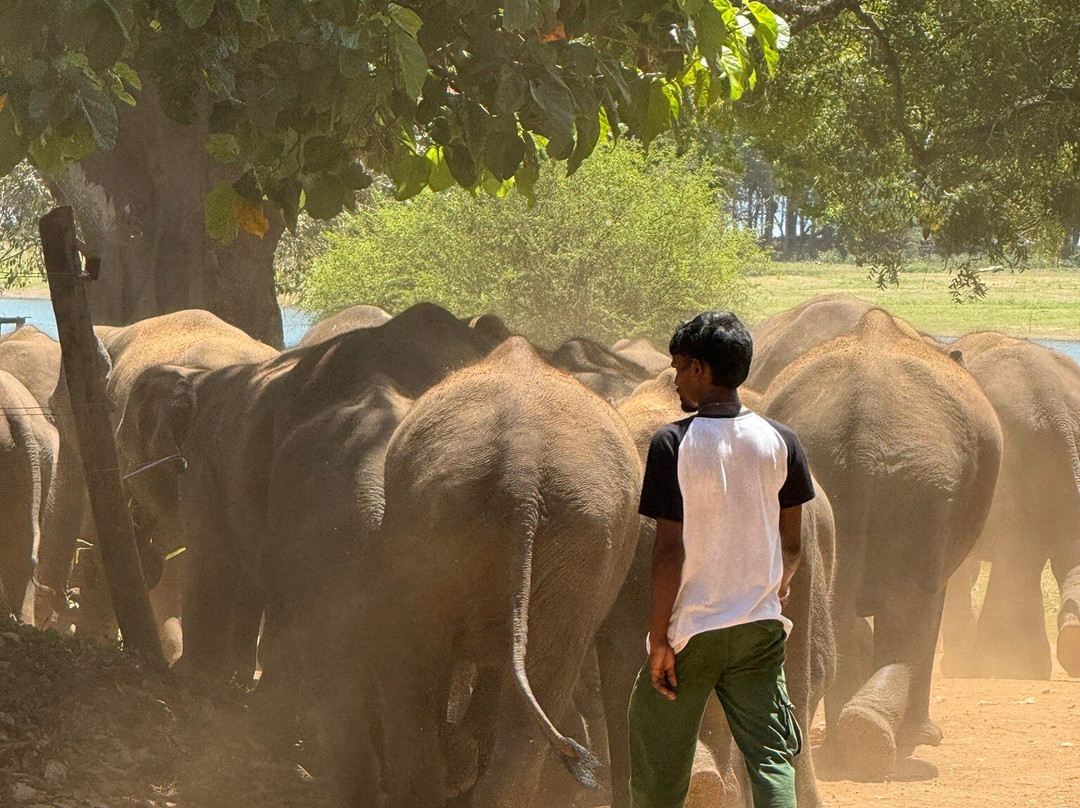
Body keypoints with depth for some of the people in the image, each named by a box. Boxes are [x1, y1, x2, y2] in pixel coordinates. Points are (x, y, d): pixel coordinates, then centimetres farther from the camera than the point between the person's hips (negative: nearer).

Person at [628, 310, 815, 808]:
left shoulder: (673, 445, -12)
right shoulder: (780, 442, -1)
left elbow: (670, 551, -14)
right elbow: (790, 543, 7)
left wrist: (659, 637, -9)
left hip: (689, 631, -3)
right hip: (760, 628, 3)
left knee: (657, 762, 12)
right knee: (770, 755, 3)